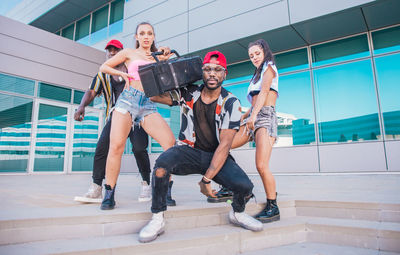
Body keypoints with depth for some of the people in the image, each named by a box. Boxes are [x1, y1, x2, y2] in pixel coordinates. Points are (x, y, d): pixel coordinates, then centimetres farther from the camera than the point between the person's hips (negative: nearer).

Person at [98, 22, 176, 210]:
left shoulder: (157, 58, 24)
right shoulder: (129, 53, 17)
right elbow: (103, 67, 21)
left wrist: (165, 59, 3)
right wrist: (122, 74, 6)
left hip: (149, 105, 2)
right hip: (128, 99, -1)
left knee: (171, 142, -19)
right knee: (116, 146, -16)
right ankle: (109, 194, -2)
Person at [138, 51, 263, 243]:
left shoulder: (231, 103, -6)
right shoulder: (188, 94, 1)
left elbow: (224, 144, -13)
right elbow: (154, 94, 2)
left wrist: (206, 179, -18)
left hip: (216, 156, 0)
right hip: (188, 151, 1)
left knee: (245, 187, -25)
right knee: (162, 162, -33)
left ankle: (237, 213, 14)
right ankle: (157, 220, -11)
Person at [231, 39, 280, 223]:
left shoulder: (269, 67, 7)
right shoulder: (257, 76, 30)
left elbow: (264, 92, -11)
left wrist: (253, 115, -24)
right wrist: (242, 118, 18)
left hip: (266, 117, -8)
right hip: (253, 118, 9)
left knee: (261, 166, -20)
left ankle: (273, 208, -6)